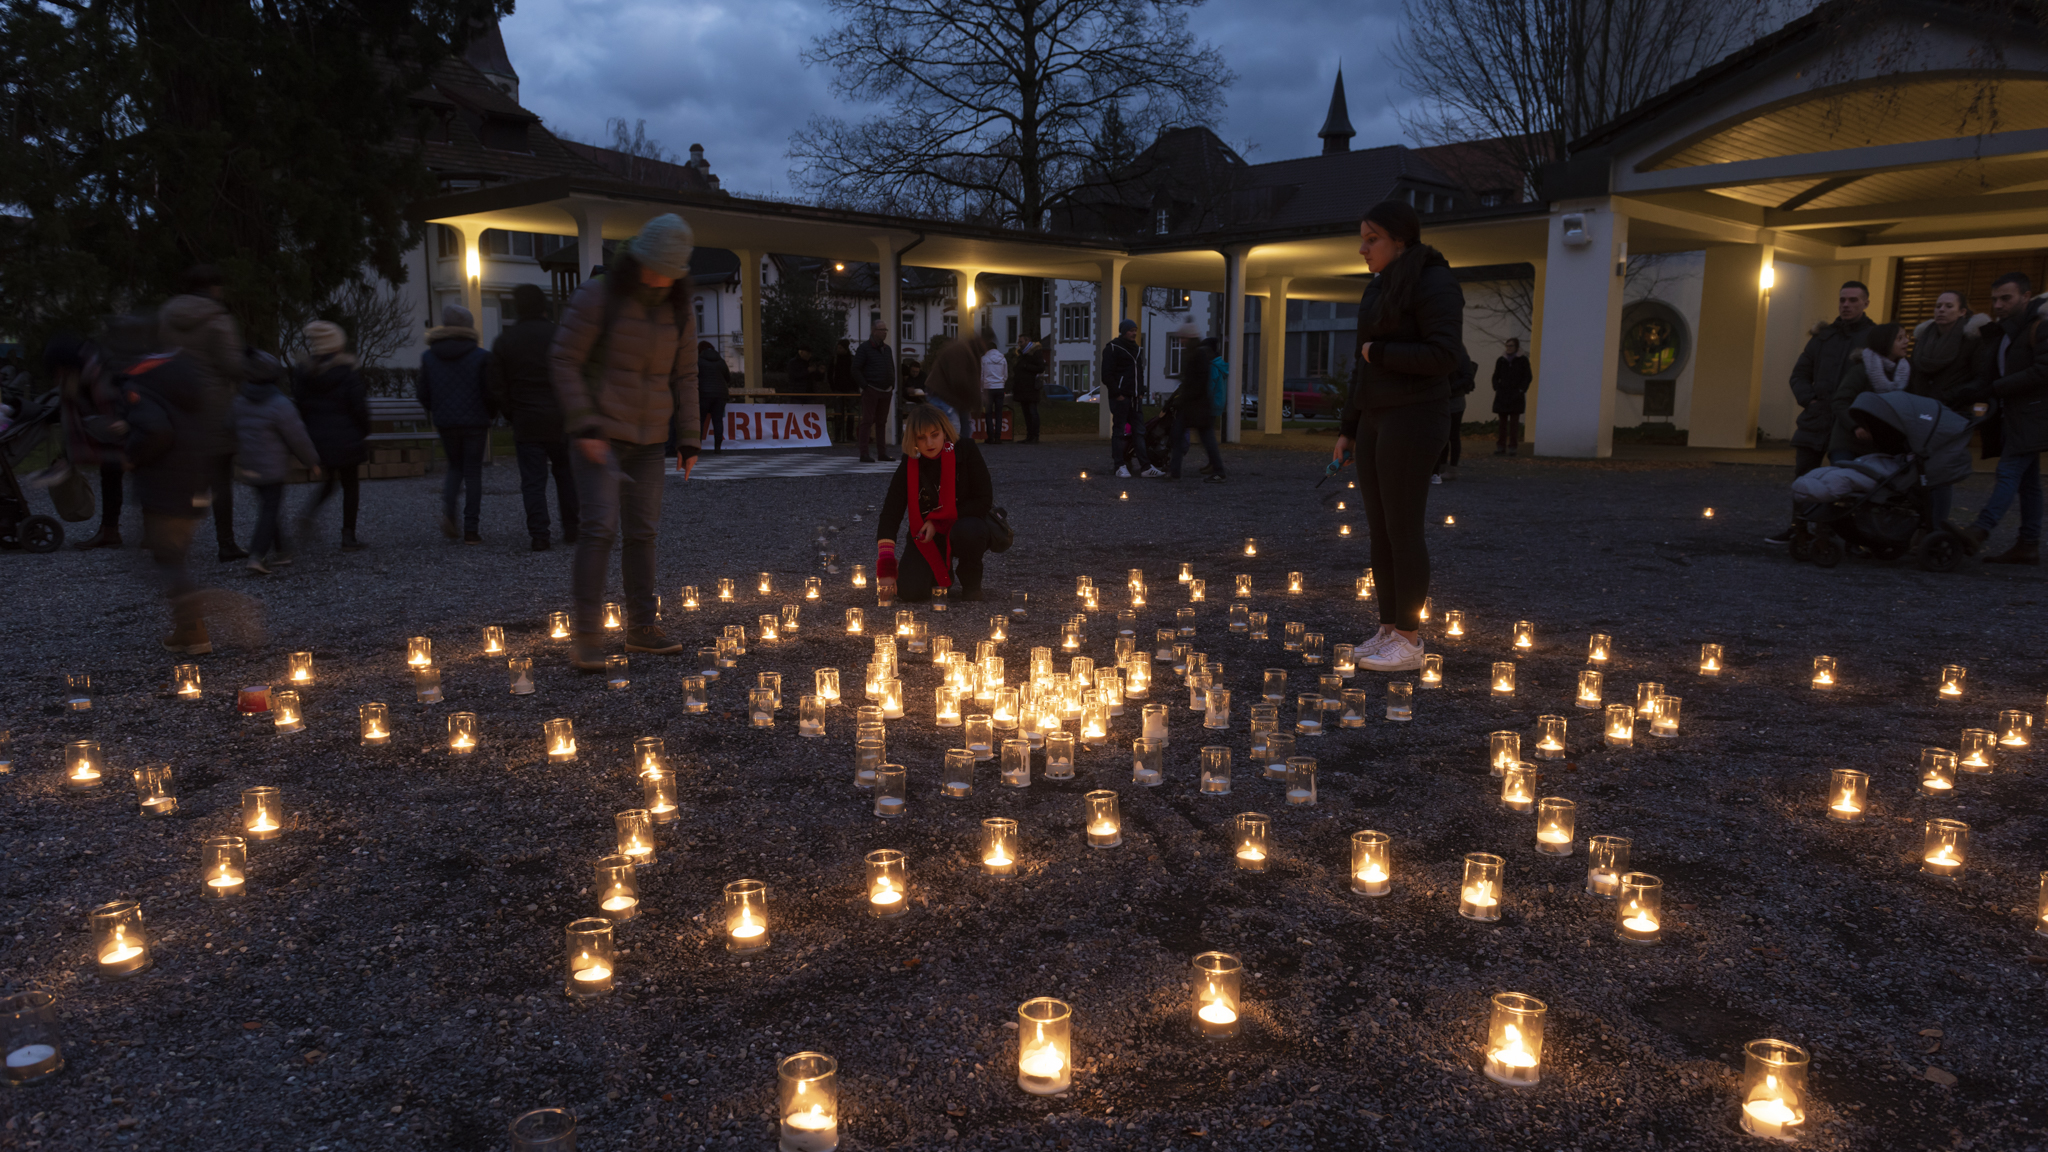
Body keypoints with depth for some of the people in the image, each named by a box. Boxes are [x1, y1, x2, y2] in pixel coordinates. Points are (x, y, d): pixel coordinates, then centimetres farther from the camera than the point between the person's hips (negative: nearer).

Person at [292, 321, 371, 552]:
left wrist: (307, 435, 13)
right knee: (350, 484, 7)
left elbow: (299, 405, 4)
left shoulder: (302, 371, 2)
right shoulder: (347, 371, -11)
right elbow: (358, 406, -10)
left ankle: (308, 513, -7)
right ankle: (348, 537, 8)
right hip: (344, 438, -4)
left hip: (316, 438, 4)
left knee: (328, 482, 22)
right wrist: (364, 431, 5)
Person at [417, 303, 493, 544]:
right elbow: (489, 393, -7)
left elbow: (423, 395, 5)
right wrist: (487, 416, 11)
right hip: (475, 423, -3)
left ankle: (448, 510, -5)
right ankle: (470, 530, 0)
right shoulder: (480, 357, -7)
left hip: (445, 424, 3)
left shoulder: (428, 357, 3)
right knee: (473, 473, 3)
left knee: (455, 467, 21)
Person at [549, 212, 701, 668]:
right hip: (599, 436, -5)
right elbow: (564, 360, -9)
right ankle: (586, 637, -11)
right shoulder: (597, 297, -9)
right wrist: (584, 426, -17)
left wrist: (688, 440, 8)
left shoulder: (679, 313, 7)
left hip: (649, 441, 5)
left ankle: (641, 629, 19)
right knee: (600, 526, -14)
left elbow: (684, 378, 13)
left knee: (643, 532, 8)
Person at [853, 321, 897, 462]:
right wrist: (865, 385, -13)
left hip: (886, 391, 7)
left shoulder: (887, 348, 15)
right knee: (867, 421, -6)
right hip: (871, 391, -7)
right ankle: (864, 454, -5)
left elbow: (892, 368, 25)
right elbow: (854, 368, -9)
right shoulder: (865, 347, -5)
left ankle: (882, 453, 13)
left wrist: (892, 385, 13)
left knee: (882, 422, 9)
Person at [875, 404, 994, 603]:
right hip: (925, 536, 2)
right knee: (910, 592, -19)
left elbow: (984, 501, -13)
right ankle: (942, 576, 18)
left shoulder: (966, 451, -14)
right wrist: (886, 570, -27)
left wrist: (938, 521, -19)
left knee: (966, 531, -39)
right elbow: (890, 514, -16)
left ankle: (972, 586, -8)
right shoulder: (909, 466, -10)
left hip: (966, 524, -2)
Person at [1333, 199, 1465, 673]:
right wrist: (1348, 428, 17)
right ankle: (1389, 630, 17)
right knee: (1379, 528, 9)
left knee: (1402, 530, -6)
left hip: (1412, 420, -9)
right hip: (1376, 419, 9)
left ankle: (1409, 642, 2)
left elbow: (1445, 355, -21)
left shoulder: (1433, 283, -11)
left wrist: (1379, 352, -11)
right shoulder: (1379, 289, 16)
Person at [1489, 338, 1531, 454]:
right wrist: (1496, 388, 2)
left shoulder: (1523, 360, 4)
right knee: (1502, 422, 1)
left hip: (1516, 396, -3)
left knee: (1514, 422, -5)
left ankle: (1513, 447, -5)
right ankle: (1501, 447, 2)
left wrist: (1521, 390, -6)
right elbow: (1495, 377, 17)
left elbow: (1528, 377, 4)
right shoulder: (1501, 360, 11)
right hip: (1502, 396, 3)